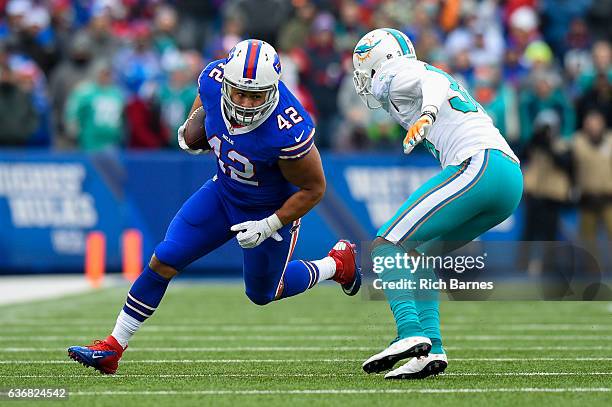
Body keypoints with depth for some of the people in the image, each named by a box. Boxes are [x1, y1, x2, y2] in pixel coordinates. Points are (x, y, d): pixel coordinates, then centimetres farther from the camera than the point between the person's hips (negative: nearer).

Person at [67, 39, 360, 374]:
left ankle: (337, 263, 41)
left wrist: (269, 227, -22)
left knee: (262, 294, 17)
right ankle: (112, 349, 5)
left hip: (271, 211, -4)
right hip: (224, 192, 5)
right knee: (162, 262, -5)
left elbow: (313, 189, -22)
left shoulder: (289, 133, -39)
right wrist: (191, 129, -2)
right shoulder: (214, 79, -24)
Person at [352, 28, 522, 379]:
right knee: (418, 255, 18)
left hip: (479, 166, -9)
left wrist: (427, 114, -35)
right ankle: (431, 348, 4)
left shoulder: (397, 74, 7)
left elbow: (434, 82, -15)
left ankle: (411, 333, -28)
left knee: (388, 247, -10)